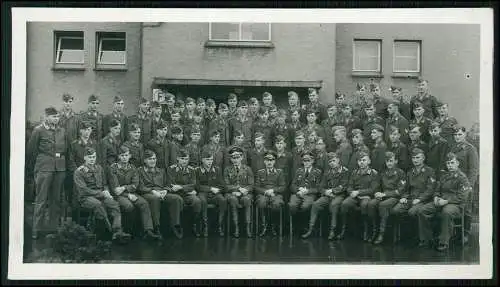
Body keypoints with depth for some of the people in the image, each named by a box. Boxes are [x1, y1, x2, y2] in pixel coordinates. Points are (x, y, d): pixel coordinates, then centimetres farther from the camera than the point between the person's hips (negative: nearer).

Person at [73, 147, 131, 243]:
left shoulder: (99, 168, 19)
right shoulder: (79, 172, 0)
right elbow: (83, 190, -9)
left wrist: (106, 192, -3)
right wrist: (101, 194, -14)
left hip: (101, 196, 5)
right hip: (86, 198, -4)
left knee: (114, 204, -28)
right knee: (97, 204, -39)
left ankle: (118, 232, -43)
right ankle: (110, 230, -37)